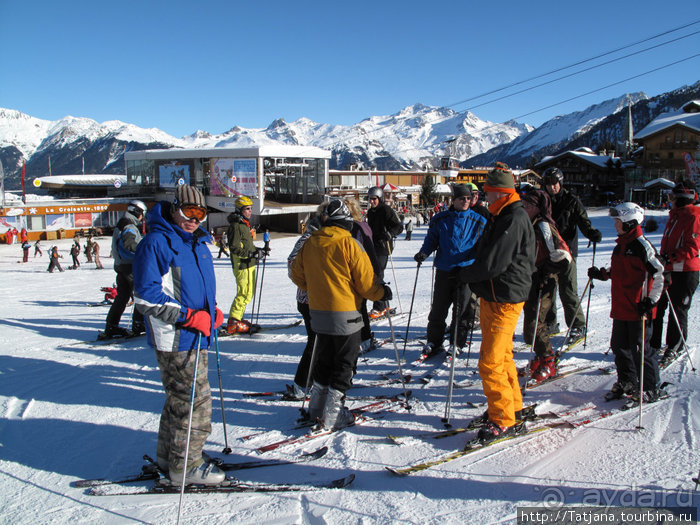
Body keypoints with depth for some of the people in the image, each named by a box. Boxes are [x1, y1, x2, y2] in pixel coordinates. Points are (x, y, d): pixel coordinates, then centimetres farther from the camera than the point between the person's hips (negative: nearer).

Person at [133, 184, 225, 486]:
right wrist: (189, 316, -21)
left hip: (196, 336, 9)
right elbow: (145, 295, -19)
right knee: (194, 401, -4)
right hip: (175, 339, -9)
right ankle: (185, 466, 11)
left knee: (181, 398, 19)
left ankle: (169, 456, 34)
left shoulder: (198, 243, 14)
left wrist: (213, 313, 8)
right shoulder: (156, 243, -13)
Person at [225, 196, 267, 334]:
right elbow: (234, 248, -19)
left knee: (249, 291, 15)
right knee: (245, 293, -10)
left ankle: (237, 319, 24)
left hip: (249, 264, 10)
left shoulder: (245, 224, 17)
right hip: (242, 265, -10)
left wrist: (258, 250, 12)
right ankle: (233, 323, -4)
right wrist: (252, 254, -25)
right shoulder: (235, 225, -14)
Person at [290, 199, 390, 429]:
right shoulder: (348, 244, -14)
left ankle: (317, 408, 26)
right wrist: (382, 292, 7)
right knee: (344, 362, 6)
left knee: (325, 359, 20)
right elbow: (365, 280, -11)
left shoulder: (309, 244, 2)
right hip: (344, 315, -5)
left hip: (318, 313, 6)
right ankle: (333, 415, 7)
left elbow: (297, 274, 12)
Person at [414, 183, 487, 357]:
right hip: (444, 271, 1)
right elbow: (431, 240, 12)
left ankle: (457, 344, 18)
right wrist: (424, 252, -6)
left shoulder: (478, 221, 4)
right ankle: (434, 342, 20)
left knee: (463, 310, 3)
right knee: (438, 309, 6)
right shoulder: (440, 219, 5)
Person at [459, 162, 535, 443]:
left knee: (491, 362, -8)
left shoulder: (514, 219, -19)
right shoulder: (501, 216, 14)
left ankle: (503, 420, 4)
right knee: (502, 356, 20)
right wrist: (472, 275, 4)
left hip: (504, 299, -11)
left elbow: (493, 262, -24)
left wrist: (464, 274, -10)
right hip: (492, 296, 11)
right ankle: (513, 406, 35)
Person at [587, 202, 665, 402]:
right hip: (620, 308, 8)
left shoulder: (642, 245, -12)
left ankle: (650, 388, 14)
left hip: (638, 310, -8)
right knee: (619, 346, 13)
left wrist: (651, 299, -18)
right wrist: (601, 274, 9)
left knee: (639, 348, -1)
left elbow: (659, 273, -14)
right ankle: (627, 382, 29)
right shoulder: (620, 245, 13)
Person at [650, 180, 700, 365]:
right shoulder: (675, 214, 15)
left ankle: (674, 348, 14)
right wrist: (662, 258, 21)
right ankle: (653, 344, 17)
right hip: (668, 268, 8)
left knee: (678, 310, 1)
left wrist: (671, 258, -28)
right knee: (657, 306, 8)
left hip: (685, 272, -8)